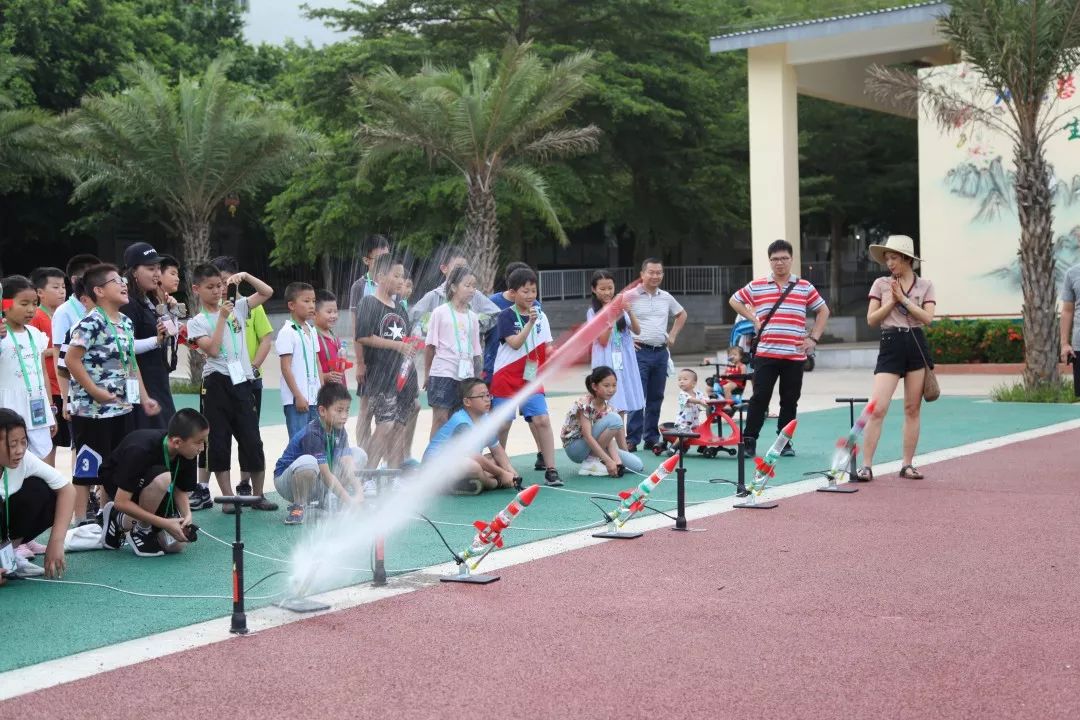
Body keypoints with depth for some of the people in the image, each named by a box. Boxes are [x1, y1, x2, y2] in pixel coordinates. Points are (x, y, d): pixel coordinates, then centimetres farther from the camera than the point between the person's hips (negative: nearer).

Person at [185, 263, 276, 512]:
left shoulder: (237, 308, 11)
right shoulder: (197, 322, 1)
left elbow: (267, 292, 12)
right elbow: (212, 350, -12)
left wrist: (245, 276, 0)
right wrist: (222, 317, -11)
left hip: (242, 381, 2)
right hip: (217, 383, -2)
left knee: (252, 440, 2)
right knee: (218, 440, 3)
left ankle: (257, 494, 13)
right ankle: (228, 497, 10)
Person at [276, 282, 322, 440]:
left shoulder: (311, 330, 13)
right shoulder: (287, 332, -10)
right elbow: (286, 367, -13)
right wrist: (298, 396, -15)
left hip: (314, 397, 7)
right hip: (296, 399, -7)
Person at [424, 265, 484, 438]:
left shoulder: (473, 316, 10)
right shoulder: (440, 312, -3)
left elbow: (476, 351, 14)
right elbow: (430, 346, -1)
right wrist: (427, 375, 0)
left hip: (466, 375, 4)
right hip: (443, 373, -4)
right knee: (440, 418, -3)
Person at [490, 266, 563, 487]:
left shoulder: (540, 316, 6)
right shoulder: (506, 316, -8)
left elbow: (546, 347, 14)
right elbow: (515, 343, -20)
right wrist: (529, 322, -26)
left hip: (531, 379, 3)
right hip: (506, 378, -3)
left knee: (542, 420, -10)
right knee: (503, 424, 3)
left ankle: (551, 469, -7)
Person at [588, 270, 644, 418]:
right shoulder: (593, 313, -1)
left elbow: (637, 330, -1)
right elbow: (603, 341, -9)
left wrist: (630, 312, -17)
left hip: (625, 361, 4)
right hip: (607, 363, -4)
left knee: (622, 407, 5)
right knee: (610, 408, -11)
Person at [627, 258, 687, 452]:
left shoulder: (666, 297, 10)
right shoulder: (631, 296, -6)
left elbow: (681, 314, 27)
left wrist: (673, 335, 16)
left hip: (661, 353, 5)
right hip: (639, 351, -5)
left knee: (656, 398, 9)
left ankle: (651, 438, 17)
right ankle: (632, 439, -4)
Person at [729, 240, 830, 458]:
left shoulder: (804, 287, 7)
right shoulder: (756, 286, 5)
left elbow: (823, 311, 15)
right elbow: (734, 301, 18)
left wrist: (814, 338, 6)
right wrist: (753, 318, 7)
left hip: (795, 356, 1)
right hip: (766, 354, -1)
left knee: (790, 401, 6)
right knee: (760, 397, -4)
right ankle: (749, 440, 2)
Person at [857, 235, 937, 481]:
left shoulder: (925, 285, 7)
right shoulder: (881, 284, 7)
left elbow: (927, 317, -6)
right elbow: (872, 319, 3)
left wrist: (903, 299, -9)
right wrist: (892, 301, -7)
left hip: (916, 345, 1)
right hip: (891, 345, -1)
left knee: (912, 409, 5)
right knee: (877, 409, -10)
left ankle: (907, 464, 15)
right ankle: (866, 466, -6)